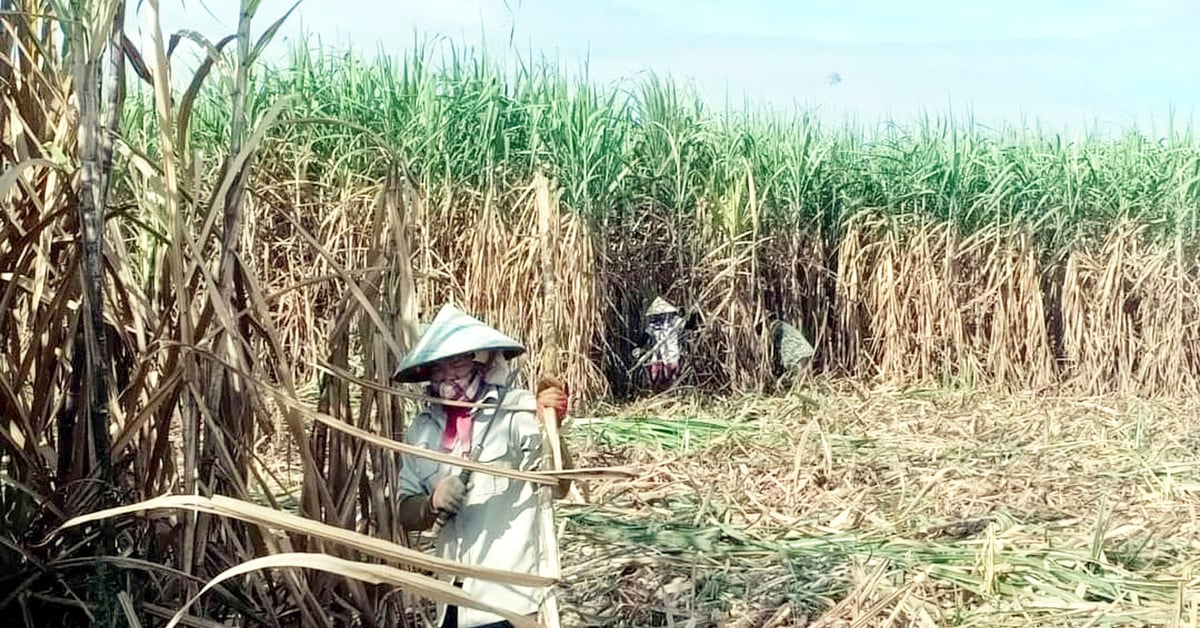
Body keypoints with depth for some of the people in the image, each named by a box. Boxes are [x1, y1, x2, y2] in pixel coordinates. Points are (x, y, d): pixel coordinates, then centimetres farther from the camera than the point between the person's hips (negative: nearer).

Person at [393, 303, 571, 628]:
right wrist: (432, 504, -12)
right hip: (453, 596, 5)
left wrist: (549, 429, -34)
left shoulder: (518, 410, -9)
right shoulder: (423, 428, 7)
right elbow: (406, 513, 10)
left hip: (508, 596, -5)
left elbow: (558, 486, -17)